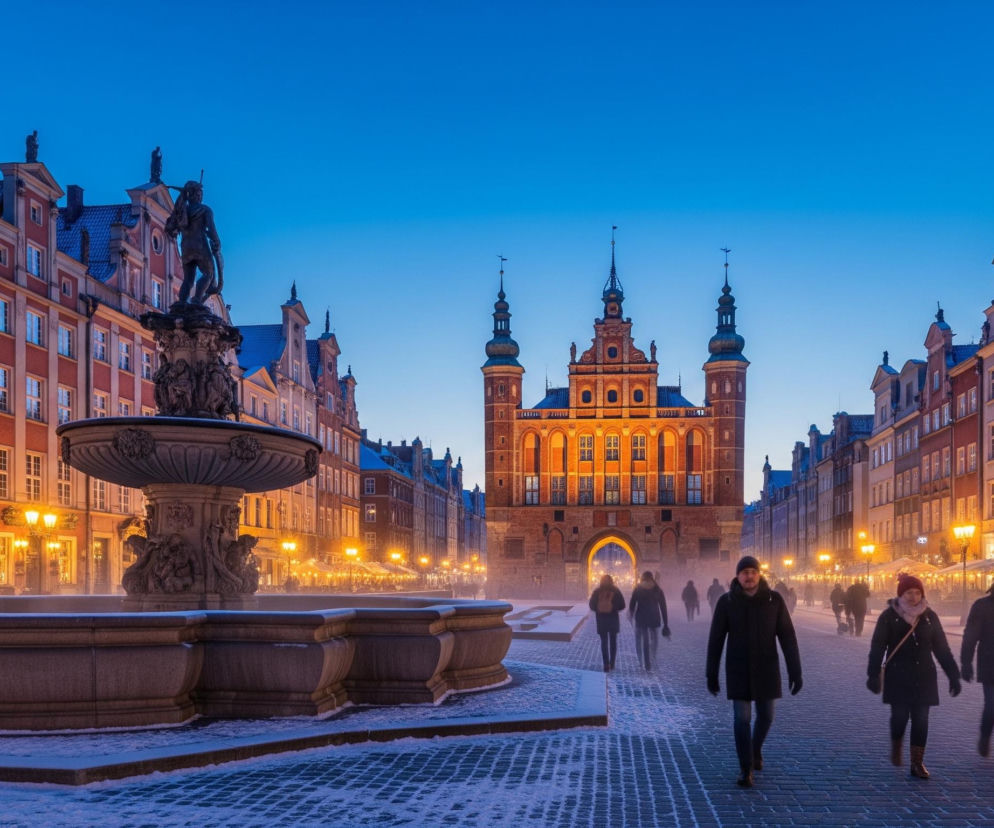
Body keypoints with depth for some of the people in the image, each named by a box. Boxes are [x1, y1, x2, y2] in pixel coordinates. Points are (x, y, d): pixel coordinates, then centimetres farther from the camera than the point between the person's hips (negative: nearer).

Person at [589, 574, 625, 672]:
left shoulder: (597, 592, -3)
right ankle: (612, 664, 17)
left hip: (601, 619, 0)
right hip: (613, 619, 0)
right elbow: (622, 605, -5)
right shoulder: (616, 592, -5)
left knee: (604, 642, 3)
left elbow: (592, 606, -2)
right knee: (613, 641, 14)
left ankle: (606, 664, -8)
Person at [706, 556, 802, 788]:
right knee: (742, 719, -5)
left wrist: (795, 671, -7)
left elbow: (787, 637, -4)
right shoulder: (726, 602, -8)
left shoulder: (774, 600, -7)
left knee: (765, 716, 12)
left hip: (766, 669, 1)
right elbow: (715, 640, -3)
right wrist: (711, 675, -2)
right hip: (738, 671, -1)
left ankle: (755, 749, 41)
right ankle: (746, 768, 7)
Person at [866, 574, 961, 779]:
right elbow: (877, 647, -5)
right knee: (900, 715, -7)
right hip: (897, 677, -3)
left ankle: (918, 762, 10)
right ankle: (896, 747, 23)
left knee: (921, 719, 1)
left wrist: (953, 675, 6)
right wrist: (873, 675, -10)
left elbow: (942, 648, 8)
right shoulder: (889, 616, -5)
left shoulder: (929, 616, 4)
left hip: (924, 677, 3)